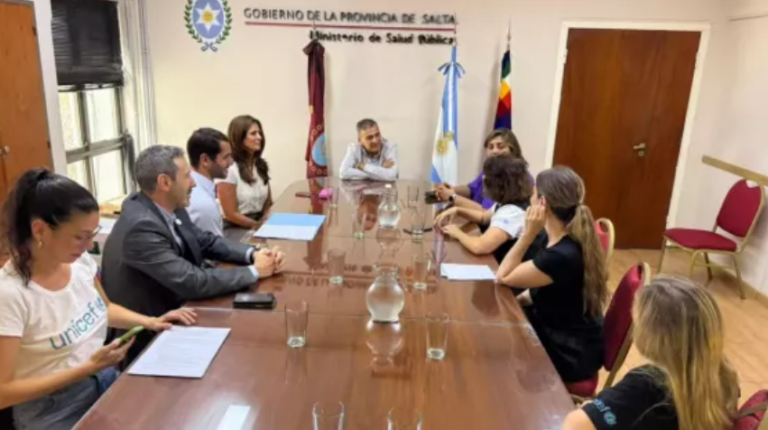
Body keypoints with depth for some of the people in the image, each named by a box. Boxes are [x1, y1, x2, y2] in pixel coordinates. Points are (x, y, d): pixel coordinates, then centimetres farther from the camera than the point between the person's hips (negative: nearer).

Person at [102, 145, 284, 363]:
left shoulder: (169, 208, -3)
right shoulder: (141, 227, -28)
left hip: (169, 310, 7)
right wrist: (254, 271, -19)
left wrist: (253, 254, -8)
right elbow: (194, 283, -30)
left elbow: (207, 241, 8)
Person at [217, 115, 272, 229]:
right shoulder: (228, 169, -12)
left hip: (261, 224, 7)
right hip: (237, 229, -6)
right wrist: (261, 227, -9)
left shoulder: (261, 165, 10)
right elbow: (231, 214, -11)